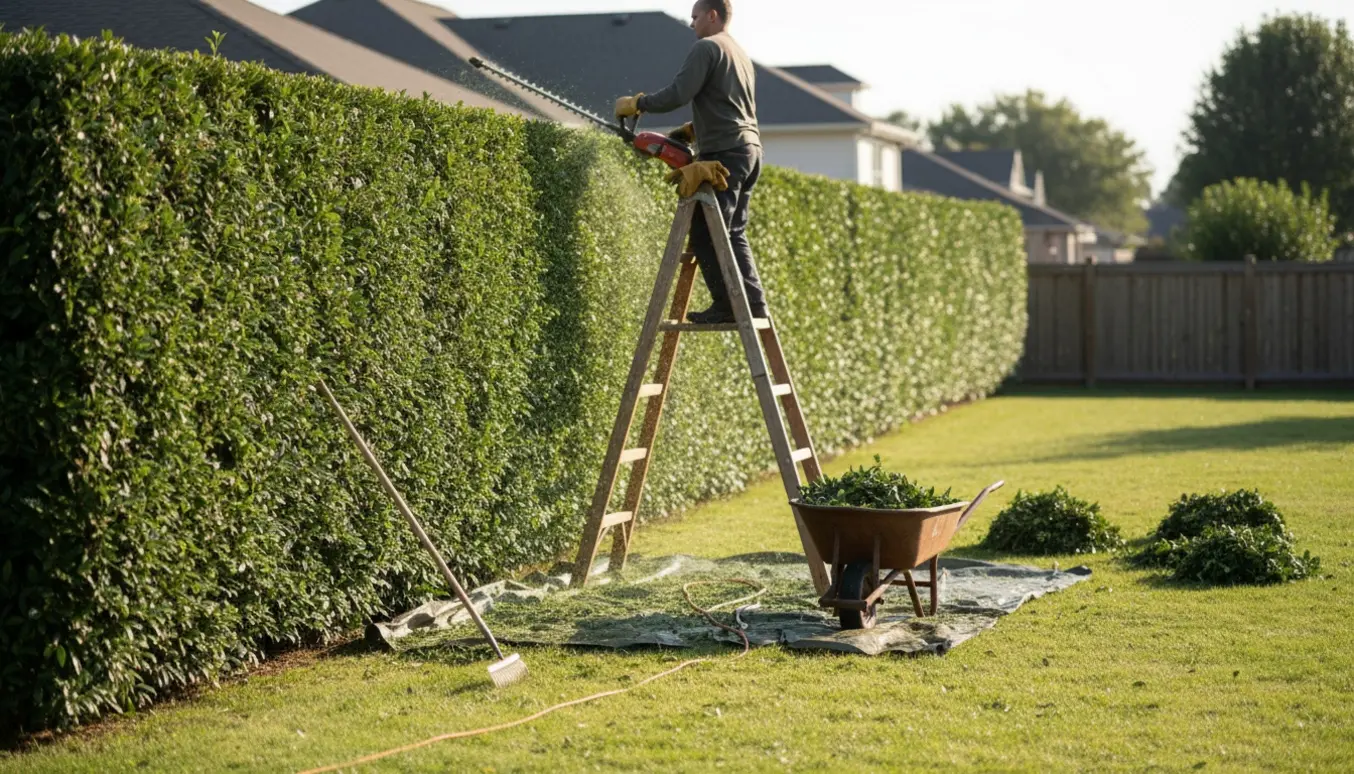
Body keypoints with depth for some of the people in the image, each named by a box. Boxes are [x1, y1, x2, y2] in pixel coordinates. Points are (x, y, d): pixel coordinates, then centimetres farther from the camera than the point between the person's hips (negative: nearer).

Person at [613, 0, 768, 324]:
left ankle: (726, 305, -10)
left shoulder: (706, 48, -7)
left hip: (725, 154, -9)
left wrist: (637, 103, -5)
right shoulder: (741, 54, 22)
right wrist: (686, 133, 25)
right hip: (750, 149, 9)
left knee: (706, 234, -7)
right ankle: (752, 303, 6)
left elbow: (678, 94, -17)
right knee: (733, 234, 12)